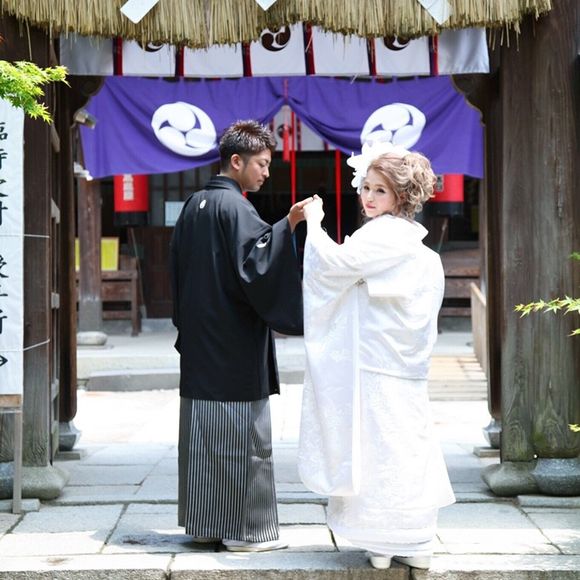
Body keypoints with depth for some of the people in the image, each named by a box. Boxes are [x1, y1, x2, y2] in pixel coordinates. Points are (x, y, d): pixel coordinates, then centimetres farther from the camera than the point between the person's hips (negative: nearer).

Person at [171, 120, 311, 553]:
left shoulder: (194, 206, 14)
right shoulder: (235, 207, -13)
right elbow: (254, 263, -23)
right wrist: (288, 225, -23)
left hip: (199, 342, 9)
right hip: (235, 346, -9)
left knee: (204, 433, 10)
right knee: (242, 436, -3)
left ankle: (205, 522, 16)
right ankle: (246, 527, 2)